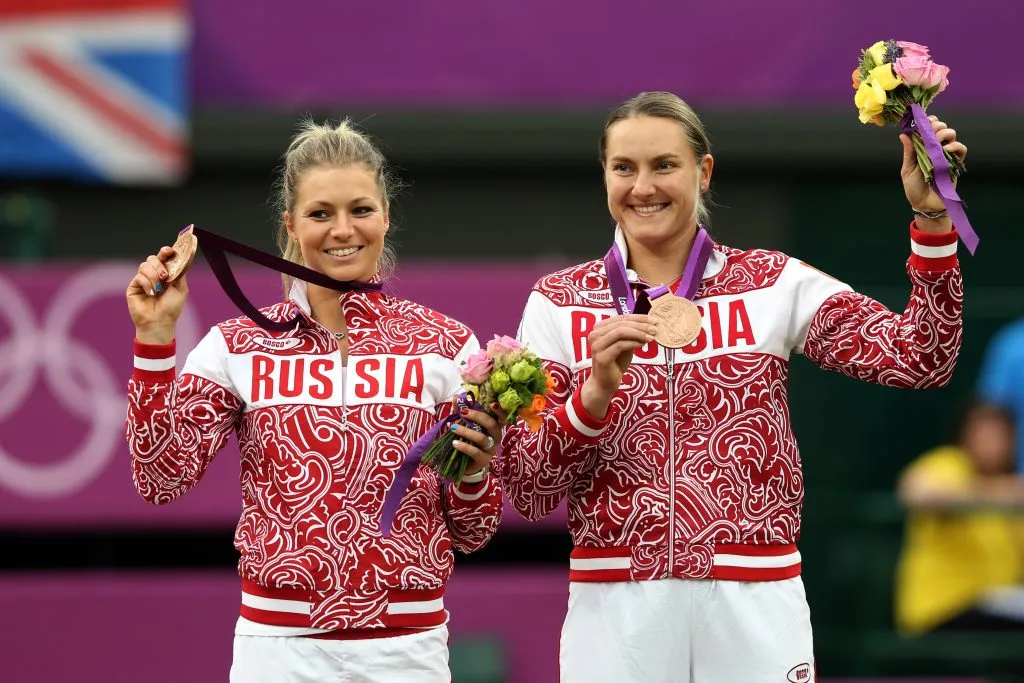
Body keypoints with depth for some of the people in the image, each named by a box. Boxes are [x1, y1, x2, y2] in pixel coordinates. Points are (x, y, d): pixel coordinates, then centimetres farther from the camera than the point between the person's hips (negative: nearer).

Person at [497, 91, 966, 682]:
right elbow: (528, 494, -1)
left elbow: (921, 360, -6)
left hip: (753, 604, 0)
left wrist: (932, 222, -15)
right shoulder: (559, 302, 4)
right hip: (615, 605, 0)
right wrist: (595, 392, -16)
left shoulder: (776, 285, 4)